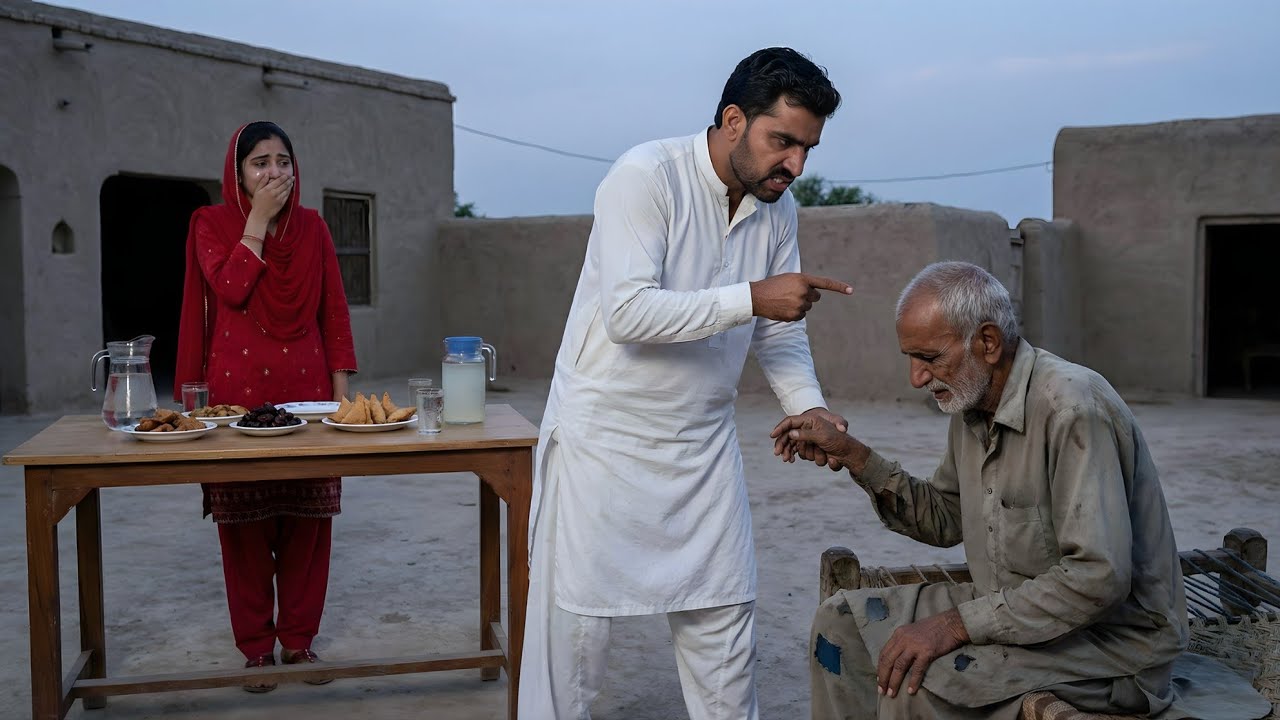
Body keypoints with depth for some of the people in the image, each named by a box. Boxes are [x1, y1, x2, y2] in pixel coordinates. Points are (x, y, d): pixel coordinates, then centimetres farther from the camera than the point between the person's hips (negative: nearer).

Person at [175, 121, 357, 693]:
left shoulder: (312, 227, 9)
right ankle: (256, 646, 15)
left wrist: (340, 386, 1)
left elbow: (334, 311, 8)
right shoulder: (211, 223, 4)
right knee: (245, 521, 3)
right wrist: (258, 218, -10)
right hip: (238, 387, -1)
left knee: (307, 520, 3)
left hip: (305, 387, 2)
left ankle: (299, 639, 16)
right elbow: (231, 288, -14)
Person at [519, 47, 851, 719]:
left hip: (704, 444, 6)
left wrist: (809, 407, -10)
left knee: (724, 628, 11)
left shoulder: (777, 208, 2)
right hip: (604, 438, -6)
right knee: (575, 629, 3)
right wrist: (750, 297, -30)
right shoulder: (645, 176, -18)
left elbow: (778, 333, 6)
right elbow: (627, 313, -28)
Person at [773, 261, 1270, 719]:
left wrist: (957, 624, -28)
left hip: (1113, 636, -9)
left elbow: (1098, 577, -30)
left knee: (914, 678, -29)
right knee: (843, 620, 2)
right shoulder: (972, 404, 3)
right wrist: (852, 455, 3)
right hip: (1010, 607, 9)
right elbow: (944, 520, 14)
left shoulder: (1071, 406, -25)